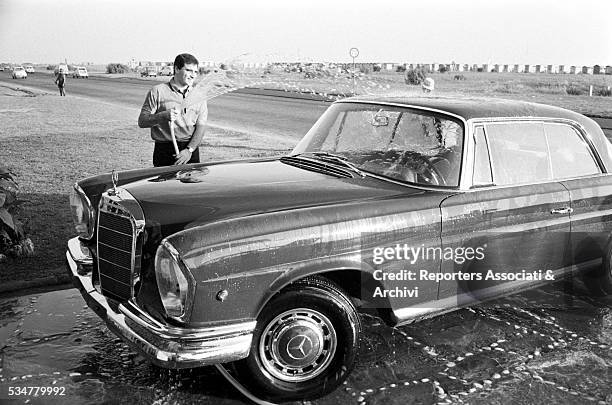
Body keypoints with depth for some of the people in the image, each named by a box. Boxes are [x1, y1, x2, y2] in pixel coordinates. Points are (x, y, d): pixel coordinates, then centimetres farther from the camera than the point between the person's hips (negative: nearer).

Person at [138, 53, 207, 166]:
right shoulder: (158, 91, 3)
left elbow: (200, 127, 2)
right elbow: (142, 121, -1)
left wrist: (189, 150, -13)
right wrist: (163, 115, -19)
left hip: (191, 150, 2)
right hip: (164, 151, -2)